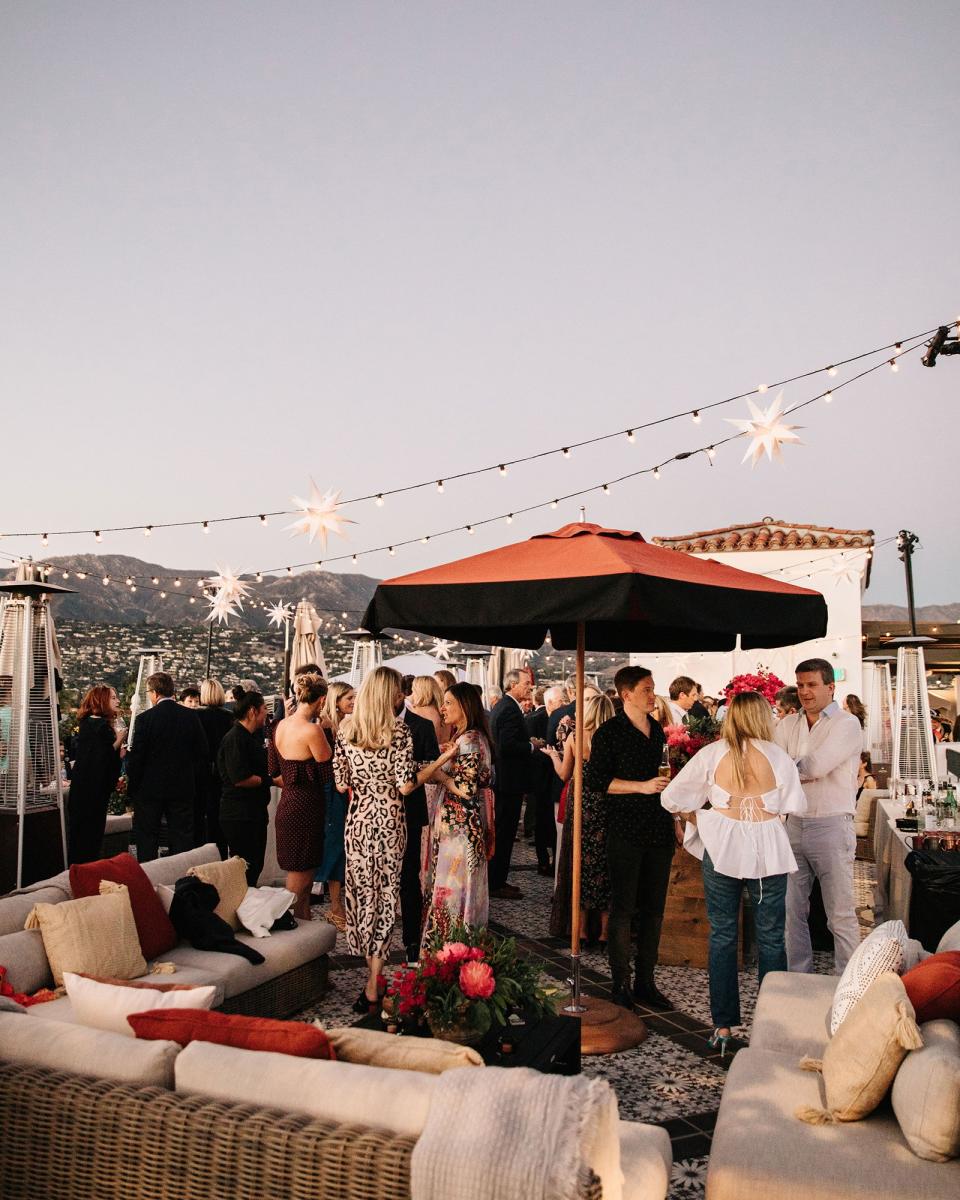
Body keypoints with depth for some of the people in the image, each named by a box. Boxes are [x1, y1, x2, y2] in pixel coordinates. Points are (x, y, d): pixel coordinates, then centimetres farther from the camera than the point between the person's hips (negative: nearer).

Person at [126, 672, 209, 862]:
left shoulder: (145, 718, -12)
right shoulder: (191, 716, -2)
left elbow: (136, 757, -9)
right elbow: (203, 752, 3)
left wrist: (132, 788, 2)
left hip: (150, 789, -3)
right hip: (183, 788, 3)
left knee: (147, 841, 8)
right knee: (182, 841, 9)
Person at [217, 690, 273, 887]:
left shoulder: (253, 737, 16)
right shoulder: (235, 738, -15)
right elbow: (240, 779, -22)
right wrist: (272, 781, -15)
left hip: (255, 812, 10)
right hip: (240, 816, -10)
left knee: (256, 866, 15)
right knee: (245, 869, -5)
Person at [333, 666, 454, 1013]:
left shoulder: (345, 729, 1)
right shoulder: (399, 730, -12)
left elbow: (341, 784, 4)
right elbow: (405, 785, -15)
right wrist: (442, 759, -8)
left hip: (357, 819, 4)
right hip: (388, 820, -4)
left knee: (362, 893, 14)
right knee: (385, 895, 4)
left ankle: (372, 974, 23)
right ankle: (374, 988, 6)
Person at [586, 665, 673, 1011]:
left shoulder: (657, 730, 13)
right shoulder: (609, 733, -7)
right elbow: (595, 780, -13)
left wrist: (672, 815, 20)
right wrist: (642, 786, -15)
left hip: (659, 829, 6)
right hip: (625, 830, -6)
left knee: (654, 908, 10)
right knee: (624, 908, 1)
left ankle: (645, 981, 20)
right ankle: (621, 983, 12)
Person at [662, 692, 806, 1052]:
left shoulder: (711, 754, -4)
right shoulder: (779, 758, -5)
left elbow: (671, 798, -4)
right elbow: (795, 807, -3)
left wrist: (698, 819, 12)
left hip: (722, 849, 1)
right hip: (769, 851, 0)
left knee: (722, 936, 9)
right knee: (770, 938, 11)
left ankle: (723, 1026, 14)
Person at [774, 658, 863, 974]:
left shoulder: (847, 724, -7)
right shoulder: (788, 724, 11)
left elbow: (816, 765, -19)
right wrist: (803, 772, -15)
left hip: (832, 826, -5)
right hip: (795, 824, 6)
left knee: (841, 914, 2)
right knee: (793, 910, 12)